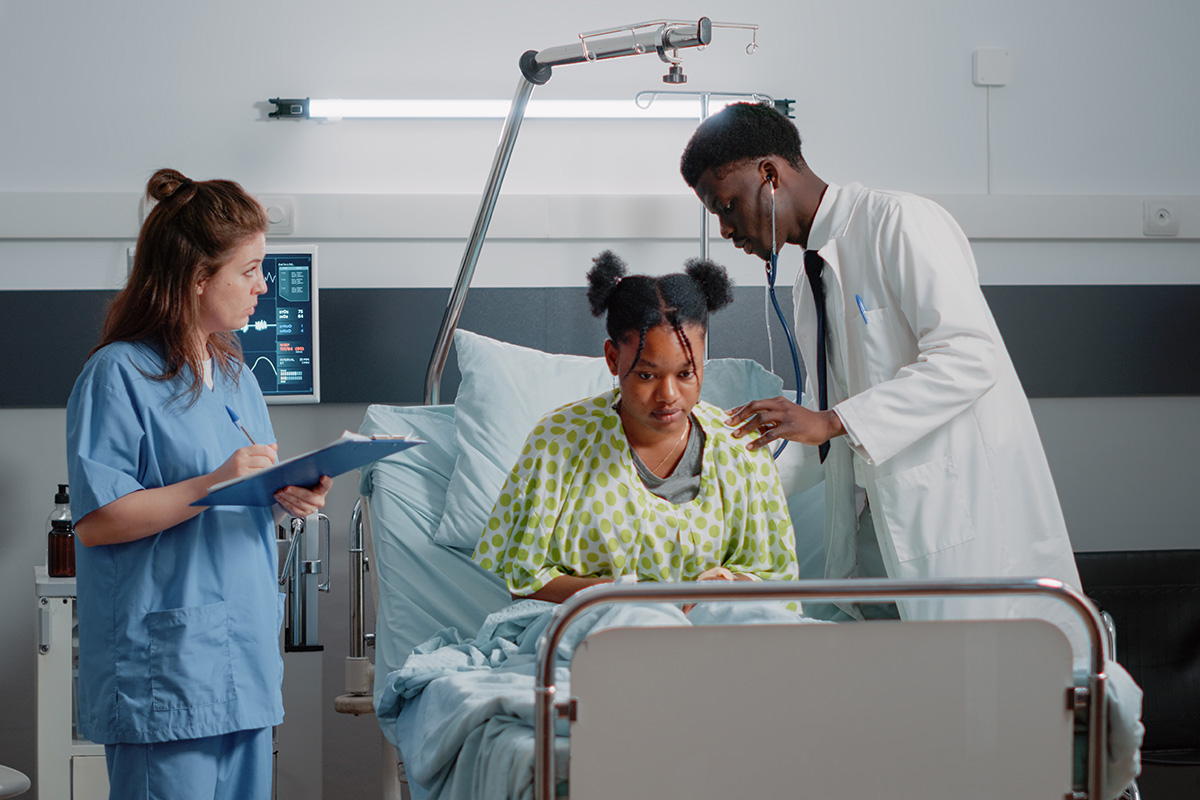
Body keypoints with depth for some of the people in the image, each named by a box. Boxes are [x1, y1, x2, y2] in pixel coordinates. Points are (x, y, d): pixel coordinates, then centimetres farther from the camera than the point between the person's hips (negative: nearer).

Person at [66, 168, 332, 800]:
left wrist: (287, 495, 3)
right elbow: (96, 521, -15)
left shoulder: (235, 376, 18)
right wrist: (214, 485, -21)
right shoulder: (119, 374, -9)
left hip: (245, 662, 8)